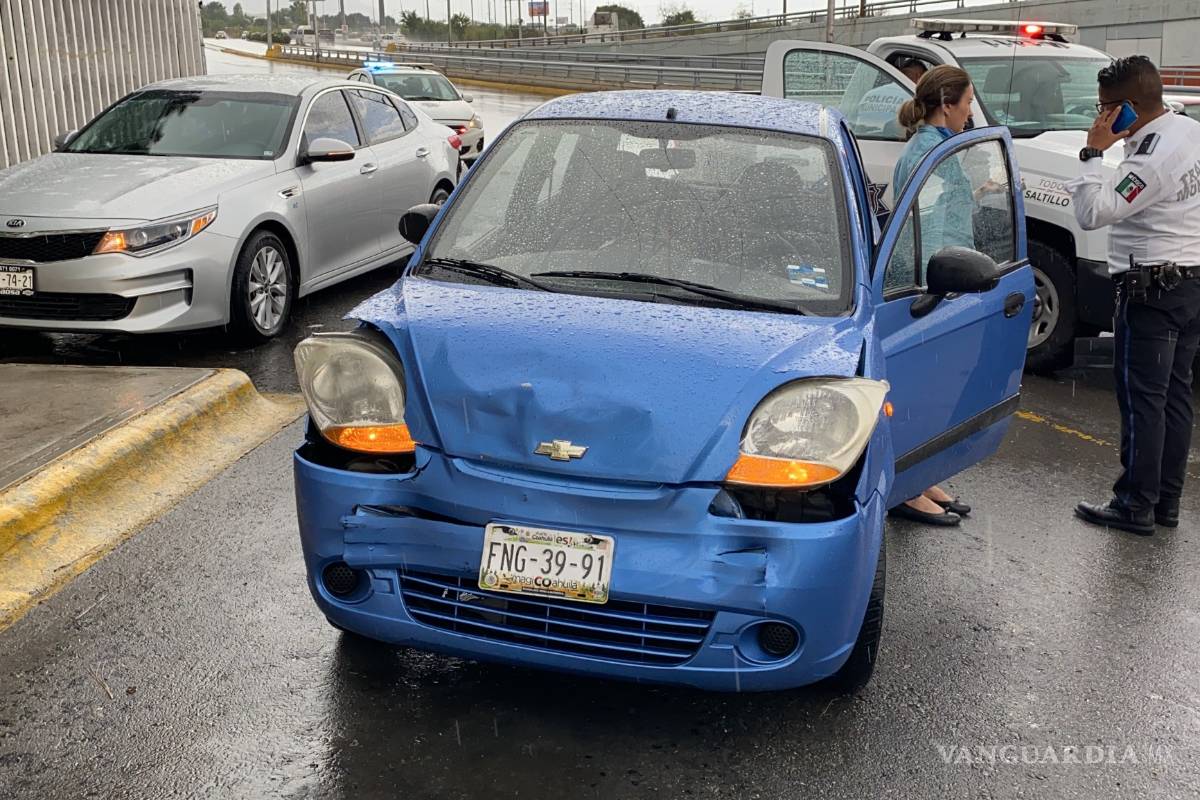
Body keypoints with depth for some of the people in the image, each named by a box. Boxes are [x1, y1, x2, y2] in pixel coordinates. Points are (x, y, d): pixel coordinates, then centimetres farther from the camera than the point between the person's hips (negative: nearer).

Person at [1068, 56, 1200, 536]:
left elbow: (1092, 213, -26)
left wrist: (1093, 152, -21)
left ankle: (1135, 504, 6)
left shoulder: (1152, 157, -22)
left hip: (1151, 289, -10)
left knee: (1141, 397, -2)